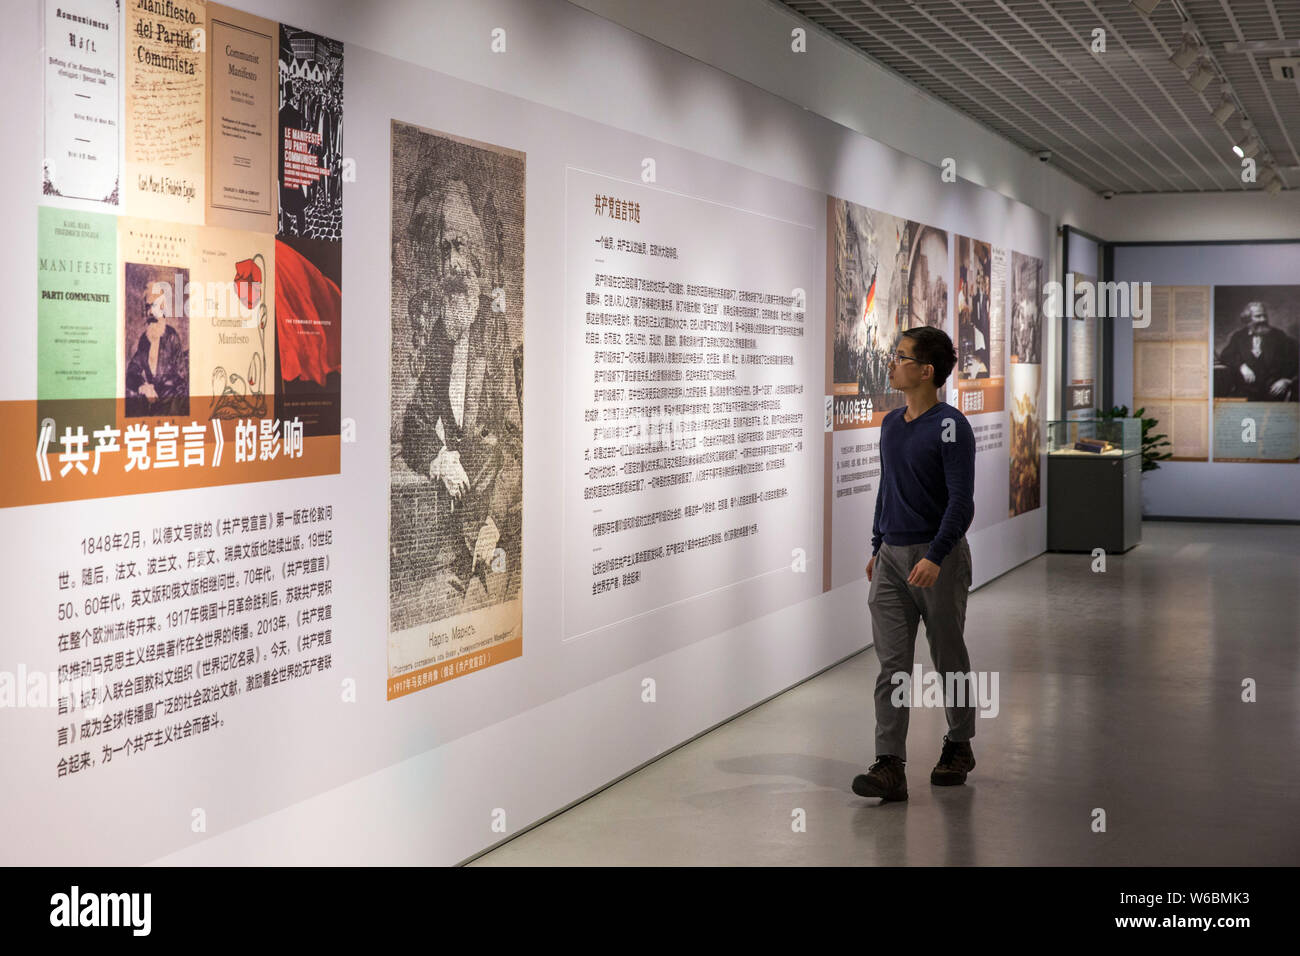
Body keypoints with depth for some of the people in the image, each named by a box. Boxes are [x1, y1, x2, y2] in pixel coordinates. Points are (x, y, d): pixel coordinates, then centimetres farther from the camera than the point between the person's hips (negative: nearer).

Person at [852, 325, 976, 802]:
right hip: (891, 557, 6)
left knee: (949, 659, 10)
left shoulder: (951, 427, -12)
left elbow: (961, 502, -17)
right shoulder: (891, 424, 10)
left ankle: (959, 746, 29)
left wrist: (934, 558, -24)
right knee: (892, 664, -2)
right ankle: (889, 767, -5)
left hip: (939, 558, -6)